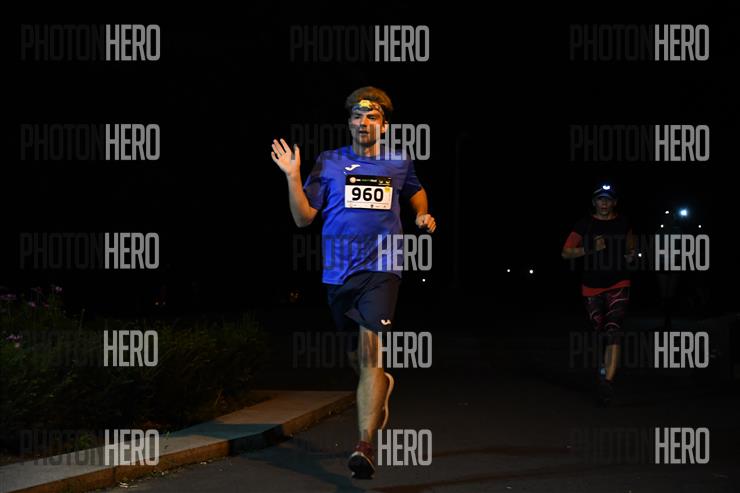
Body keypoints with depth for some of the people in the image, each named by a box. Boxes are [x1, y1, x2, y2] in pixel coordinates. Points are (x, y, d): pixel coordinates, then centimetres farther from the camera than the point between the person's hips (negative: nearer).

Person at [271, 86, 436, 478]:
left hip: (381, 271, -2)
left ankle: (365, 446, -19)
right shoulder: (329, 163, 4)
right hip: (338, 271, 2)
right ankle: (382, 389, 50)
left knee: (370, 353, -16)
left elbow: (416, 192, 30)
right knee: (360, 354, 16)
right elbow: (303, 218, 2)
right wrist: (293, 177, -9)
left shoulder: (399, 164, 8)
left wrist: (424, 215, 10)